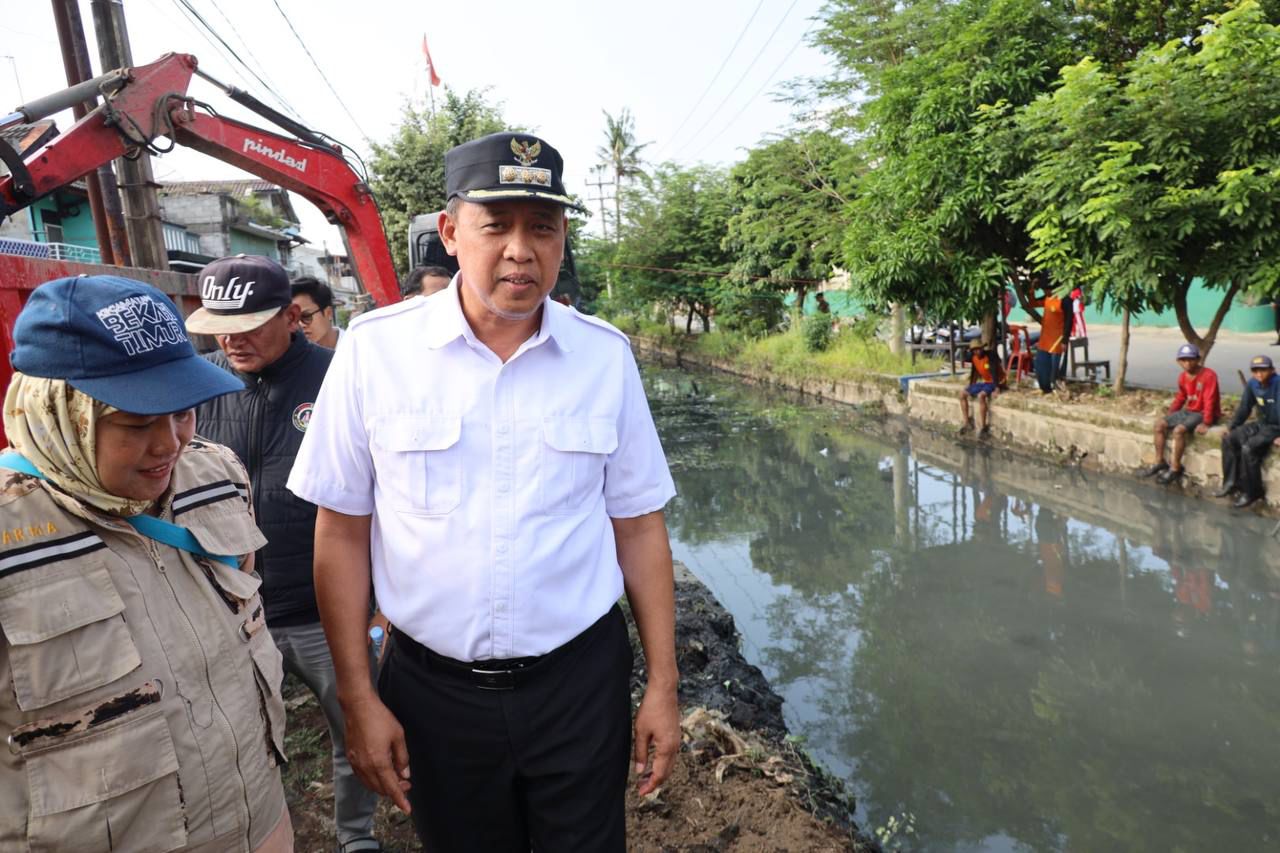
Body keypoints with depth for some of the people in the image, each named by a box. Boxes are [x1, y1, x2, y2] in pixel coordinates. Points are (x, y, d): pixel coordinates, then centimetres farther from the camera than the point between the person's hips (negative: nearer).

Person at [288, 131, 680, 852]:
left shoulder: (606, 356, -6)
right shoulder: (375, 348, -10)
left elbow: (638, 527, -1)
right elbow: (342, 532, -4)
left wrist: (663, 686, 0)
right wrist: (358, 699, -2)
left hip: (581, 682, 1)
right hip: (433, 688, 0)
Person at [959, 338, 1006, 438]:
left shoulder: (990, 356, -22)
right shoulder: (973, 357, 0)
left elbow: (994, 372, -31)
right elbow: (974, 371, 14)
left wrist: (997, 388, -40)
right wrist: (970, 386, 13)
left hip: (995, 382, -8)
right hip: (984, 382, 8)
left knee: (981, 396, -34)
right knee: (962, 394, -2)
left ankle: (982, 427, -31)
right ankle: (966, 422, 3)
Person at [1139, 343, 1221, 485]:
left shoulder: (1209, 375, -19)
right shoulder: (1183, 377, 6)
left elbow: (1209, 401, -25)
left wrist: (1206, 423, -31)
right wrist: (1168, 414, 9)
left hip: (1203, 413, -8)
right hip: (1189, 410, 8)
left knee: (1179, 429, -30)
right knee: (1160, 423, -5)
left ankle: (1175, 468, -18)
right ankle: (1159, 462, -1)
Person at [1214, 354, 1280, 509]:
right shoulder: (1252, 384, -2)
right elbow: (1244, 408, 7)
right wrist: (1231, 427, 2)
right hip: (1261, 423, 7)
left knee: (1248, 448, -26)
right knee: (1229, 439, -8)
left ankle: (1251, 491, -12)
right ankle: (1231, 483, -4)